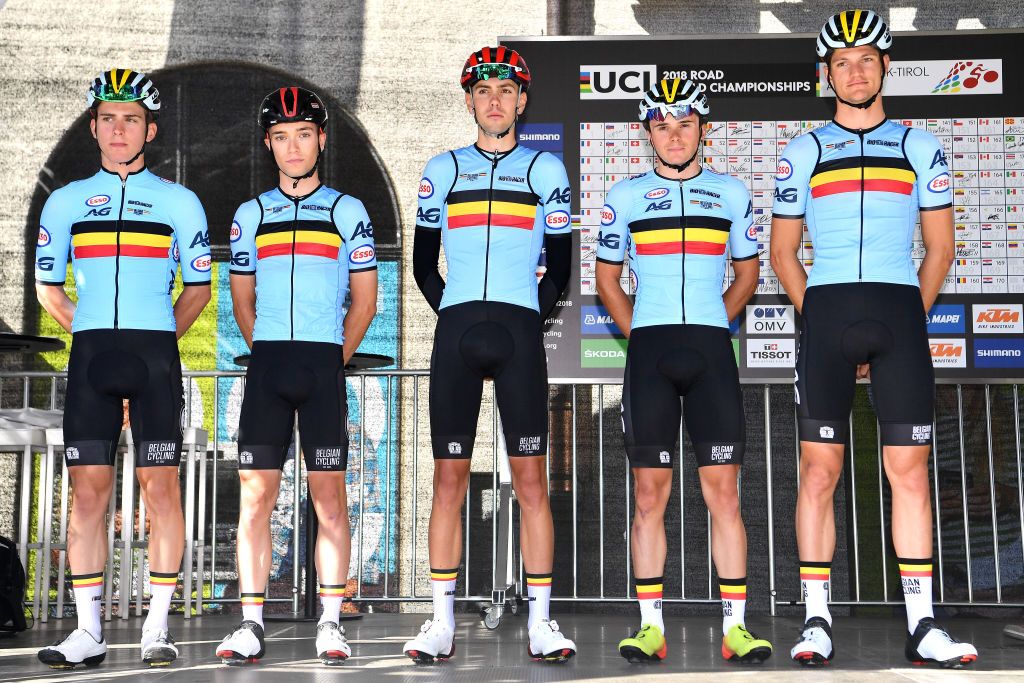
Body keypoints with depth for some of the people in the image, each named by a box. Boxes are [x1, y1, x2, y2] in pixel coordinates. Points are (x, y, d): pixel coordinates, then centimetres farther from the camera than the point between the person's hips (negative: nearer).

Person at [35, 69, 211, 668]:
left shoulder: (178, 201, 8)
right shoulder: (67, 200, 12)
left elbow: (199, 287, 12)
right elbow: (47, 286, 19)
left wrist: (156, 337, 6)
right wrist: (92, 333, 11)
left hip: (154, 354, -2)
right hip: (90, 355, 2)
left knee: (160, 486, -4)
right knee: (88, 488, 0)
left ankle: (157, 627, 3)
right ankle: (89, 630, 6)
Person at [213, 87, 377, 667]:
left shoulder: (348, 211, 8)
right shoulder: (250, 215, 14)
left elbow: (366, 299, 9)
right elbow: (242, 300, 19)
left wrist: (335, 358, 5)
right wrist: (271, 354, 11)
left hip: (325, 363, -2)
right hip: (266, 363, 2)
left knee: (329, 493, -3)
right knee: (256, 493, -1)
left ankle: (331, 623, 3)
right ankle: (252, 624, 4)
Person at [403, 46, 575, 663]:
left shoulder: (546, 170, 12)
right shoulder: (442, 170, 14)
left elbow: (559, 266, 12)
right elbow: (423, 262, 15)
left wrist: (533, 313, 1)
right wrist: (452, 312, 4)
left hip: (520, 333, -1)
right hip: (456, 332, 1)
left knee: (531, 478, -4)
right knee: (449, 478, 0)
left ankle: (541, 622, 2)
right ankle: (443, 622, 6)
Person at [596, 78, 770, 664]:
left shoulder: (732, 192, 11)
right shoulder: (625, 195, 10)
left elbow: (747, 274, 20)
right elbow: (607, 279, 16)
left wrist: (707, 325, 11)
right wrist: (644, 334, 8)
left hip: (712, 351, 0)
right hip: (648, 351, 0)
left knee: (723, 489, -3)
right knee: (651, 491, 0)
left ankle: (735, 626, 2)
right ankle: (651, 626, 5)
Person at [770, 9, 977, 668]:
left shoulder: (921, 145, 13)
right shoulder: (803, 151, 13)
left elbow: (940, 248, 14)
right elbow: (783, 251, 14)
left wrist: (908, 318, 5)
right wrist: (819, 318, 4)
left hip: (900, 315, 0)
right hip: (826, 314, 0)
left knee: (910, 471, -2)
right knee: (819, 471, -3)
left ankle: (923, 625, 4)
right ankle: (817, 622, 4)